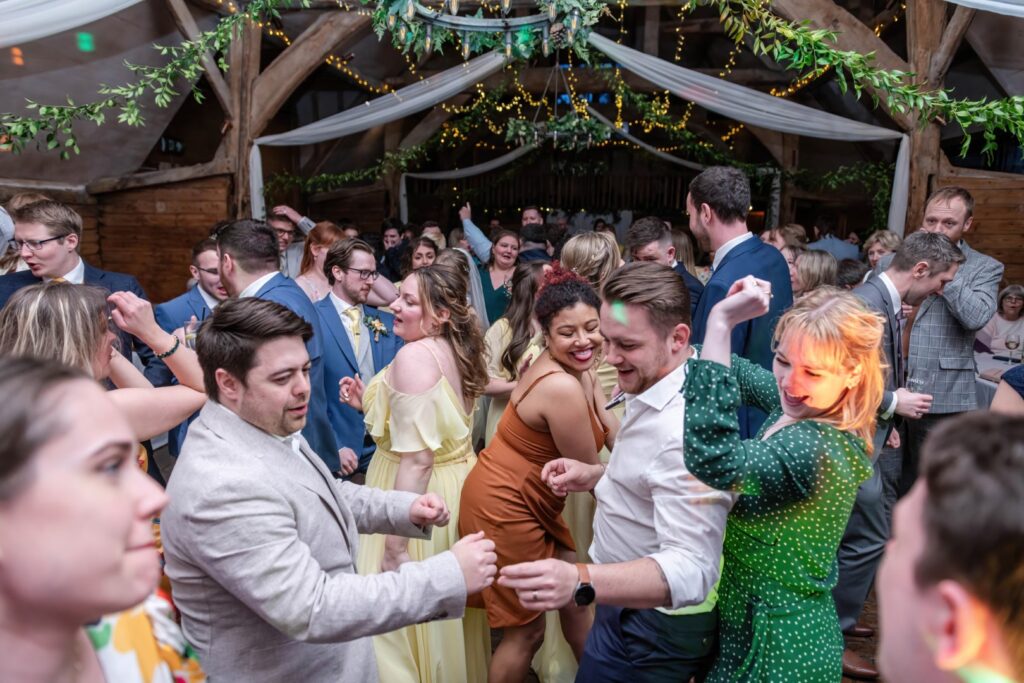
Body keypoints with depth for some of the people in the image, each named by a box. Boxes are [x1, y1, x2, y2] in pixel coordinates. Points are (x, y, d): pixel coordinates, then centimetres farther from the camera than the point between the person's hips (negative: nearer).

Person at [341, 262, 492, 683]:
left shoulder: (414, 354, -22)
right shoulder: (454, 350, 6)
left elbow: (417, 460, -26)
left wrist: (395, 544, -23)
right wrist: (370, 404, 7)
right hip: (453, 488, 9)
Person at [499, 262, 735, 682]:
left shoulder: (682, 428, -31)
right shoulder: (653, 387, 0)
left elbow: (691, 569, -37)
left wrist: (580, 582, -51)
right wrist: (597, 477, -1)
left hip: (652, 627, -9)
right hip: (632, 607, 9)